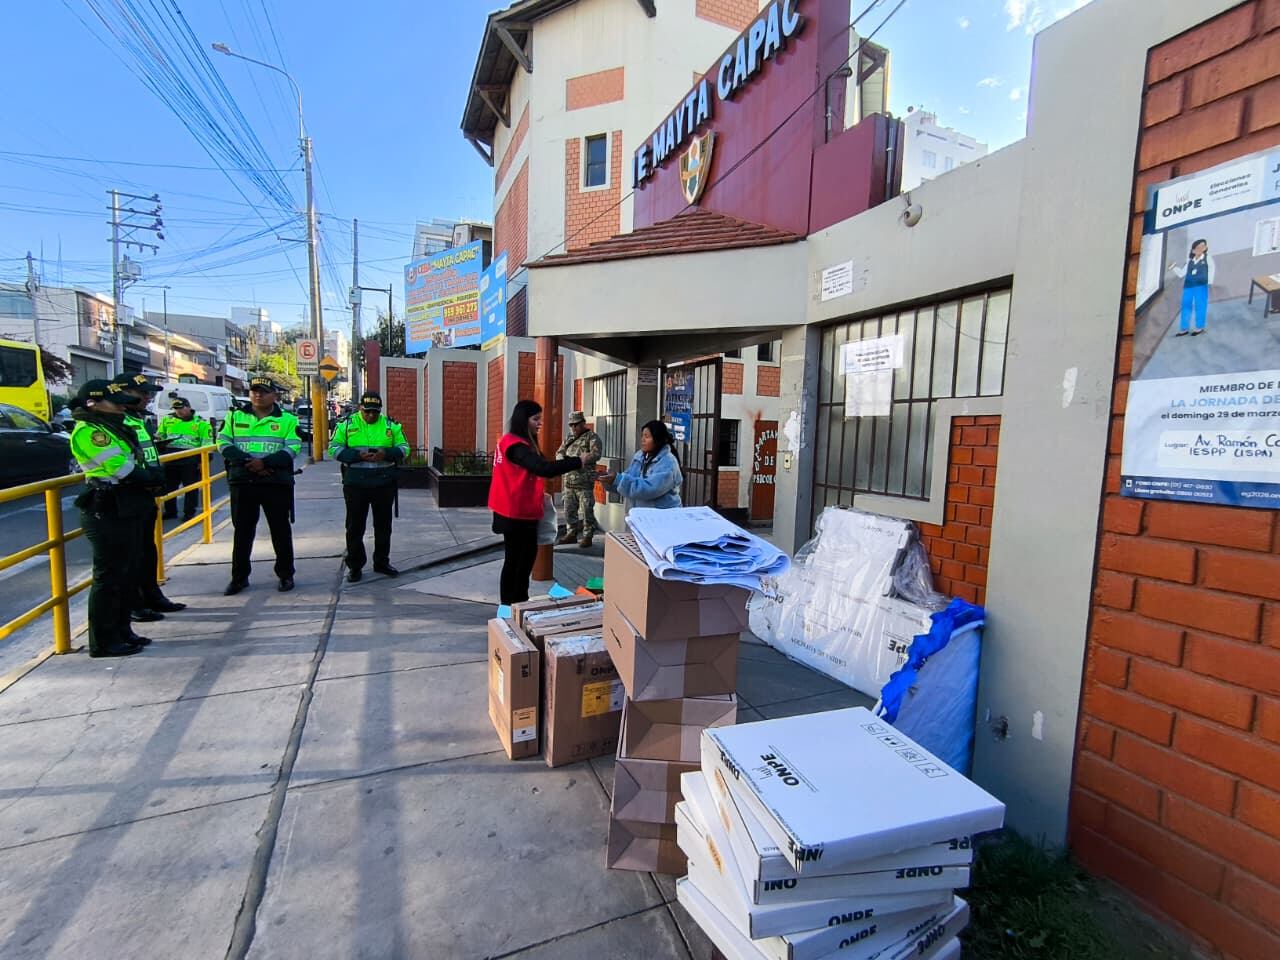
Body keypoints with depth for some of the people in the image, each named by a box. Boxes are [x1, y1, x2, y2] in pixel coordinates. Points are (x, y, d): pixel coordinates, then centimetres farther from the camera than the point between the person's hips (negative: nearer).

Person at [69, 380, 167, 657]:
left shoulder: (114, 428, 18)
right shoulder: (88, 431, -12)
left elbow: (138, 463, 13)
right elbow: (121, 469, -21)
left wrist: (151, 474, -8)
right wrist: (151, 477, -5)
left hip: (128, 510, 10)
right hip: (108, 513, -10)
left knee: (130, 572, 16)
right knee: (110, 575, -3)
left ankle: (121, 631, 28)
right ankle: (103, 641, 7)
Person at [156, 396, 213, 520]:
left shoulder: (200, 422, -1)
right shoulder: (167, 419, 11)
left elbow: (207, 443, -3)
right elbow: (159, 436, 23)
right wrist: (160, 441, -1)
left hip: (190, 459, -4)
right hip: (170, 458, 5)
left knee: (190, 487, 2)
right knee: (168, 486, 12)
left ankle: (189, 512, 11)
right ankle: (170, 511, 25)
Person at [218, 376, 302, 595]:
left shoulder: (288, 420, 4)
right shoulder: (235, 416, 11)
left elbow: (292, 447, -6)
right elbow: (224, 442, 3)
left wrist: (265, 462, -18)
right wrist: (247, 462, -13)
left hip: (277, 483, -2)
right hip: (242, 482, 2)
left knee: (280, 529, 5)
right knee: (242, 530, 9)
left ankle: (285, 574, 16)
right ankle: (239, 577, 20)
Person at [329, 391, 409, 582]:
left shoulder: (391, 425, 5)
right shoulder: (346, 425, 2)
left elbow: (404, 448, 4)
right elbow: (334, 449, -2)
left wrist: (386, 453, -16)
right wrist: (358, 455, -19)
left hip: (384, 483, 2)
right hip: (355, 483, -2)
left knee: (383, 525, 11)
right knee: (355, 526, 5)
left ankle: (382, 563, 25)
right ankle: (354, 566, 16)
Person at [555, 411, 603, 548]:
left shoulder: (592, 437, -4)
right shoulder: (568, 438, 17)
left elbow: (596, 454, -17)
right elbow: (559, 452, 18)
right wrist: (563, 460, -7)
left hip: (584, 481, -7)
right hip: (569, 480, 7)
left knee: (587, 510, -2)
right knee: (569, 509, 12)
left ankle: (587, 536, 6)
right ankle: (571, 534, 25)